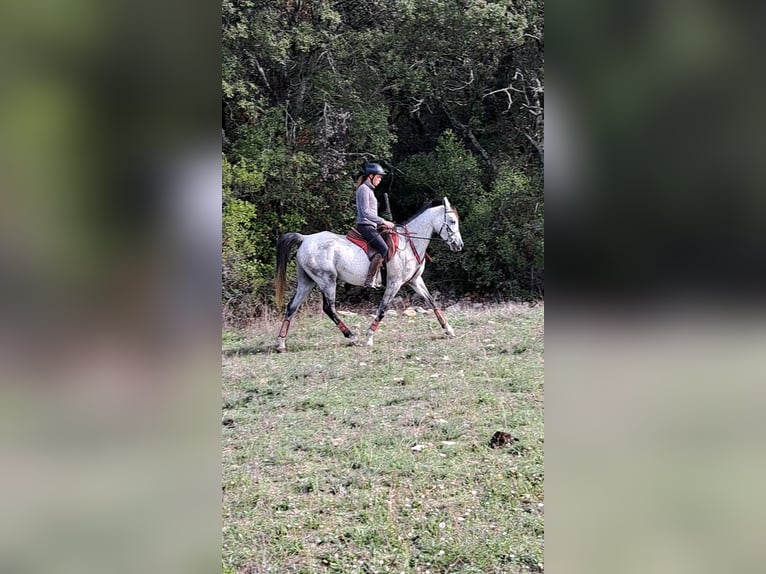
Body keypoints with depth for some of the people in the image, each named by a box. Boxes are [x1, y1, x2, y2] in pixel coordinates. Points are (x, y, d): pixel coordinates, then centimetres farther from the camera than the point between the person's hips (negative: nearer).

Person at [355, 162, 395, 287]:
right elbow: (365, 212, -19)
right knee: (384, 249, -23)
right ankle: (369, 280, -27)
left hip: (370, 226, 11)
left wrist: (381, 223, 17)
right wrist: (383, 221, -17)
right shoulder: (364, 189, -10)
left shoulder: (369, 189, 20)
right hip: (365, 225, -11)